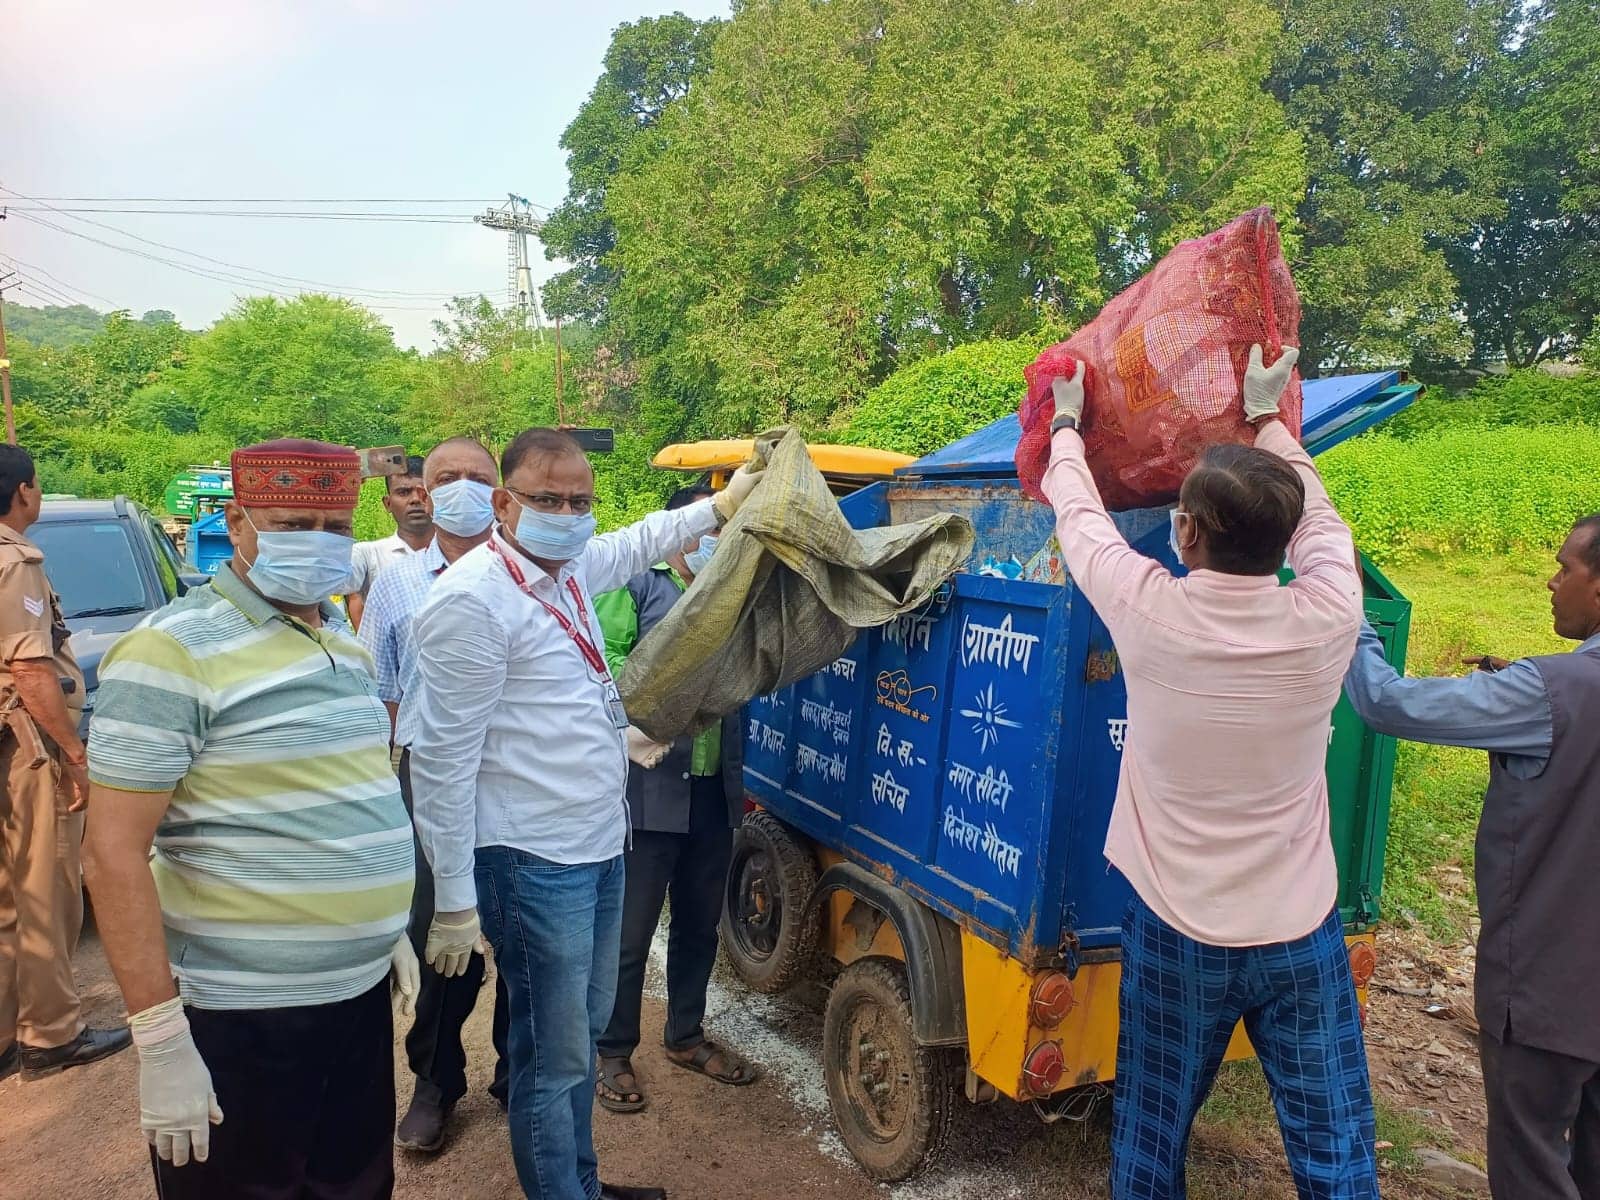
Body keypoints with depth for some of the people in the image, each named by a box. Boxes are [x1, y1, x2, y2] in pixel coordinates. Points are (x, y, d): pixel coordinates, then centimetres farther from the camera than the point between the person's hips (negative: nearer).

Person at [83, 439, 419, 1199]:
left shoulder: (346, 645, 8)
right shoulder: (174, 651, -15)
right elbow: (115, 854, -18)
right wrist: (159, 1037, -19)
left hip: (361, 991, 7)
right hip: (241, 1018, -7)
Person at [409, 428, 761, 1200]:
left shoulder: (567, 568, 6)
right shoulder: (473, 601, -19)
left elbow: (637, 544, 30)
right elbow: (443, 761, -19)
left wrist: (722, 505, 32)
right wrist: (454, 903, -17)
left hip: (599, 848, 9)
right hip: (533, 866, -9)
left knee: (583, 1033, 23)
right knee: (554, 1061, 4)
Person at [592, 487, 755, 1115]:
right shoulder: (637, 585, -3)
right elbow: (603, 656, -15)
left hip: (715, 791, 6)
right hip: (649, 788, -6)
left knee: (700, 924, 18)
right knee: (630, 930, 4)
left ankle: (686, 1036, 36)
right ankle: (613, 1054, 22)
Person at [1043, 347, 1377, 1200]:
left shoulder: (1150, 613, -17)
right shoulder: (1326, 620, -13)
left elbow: (1078, 517, 3)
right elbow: (1319, 517, 9)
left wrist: (1066, 423, 21)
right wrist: (1266, 417, 22)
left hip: (1176, 935, -1)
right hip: (1302, 938, 2)